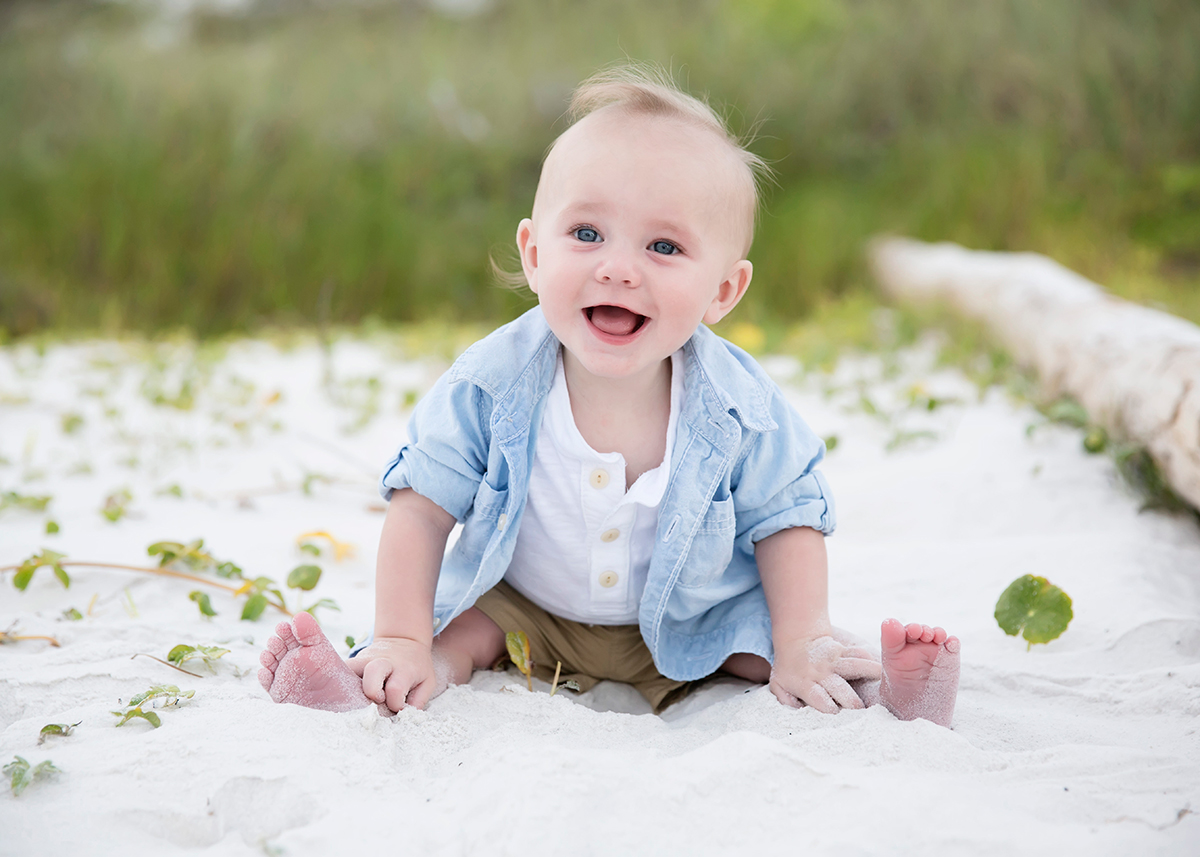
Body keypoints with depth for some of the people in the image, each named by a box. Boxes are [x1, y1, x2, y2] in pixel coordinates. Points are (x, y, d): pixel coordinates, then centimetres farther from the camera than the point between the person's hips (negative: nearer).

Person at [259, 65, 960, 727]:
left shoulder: (742, 411, -25)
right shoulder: (489, 386, -26)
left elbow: (787, 524, -10)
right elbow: (422, 512, -18)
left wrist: (800, 650, -21)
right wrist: (402, 644, -25)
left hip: (691, 620, 0)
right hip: (522, 606, 1)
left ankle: (874, 690, -4)